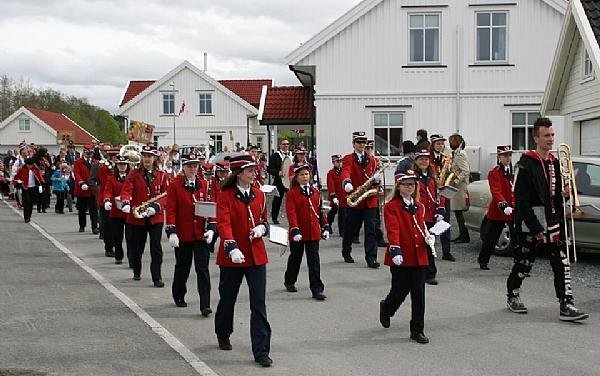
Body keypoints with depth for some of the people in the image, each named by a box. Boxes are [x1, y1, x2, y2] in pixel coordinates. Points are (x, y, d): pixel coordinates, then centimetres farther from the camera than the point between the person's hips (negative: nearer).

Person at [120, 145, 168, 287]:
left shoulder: (161, 175, 4)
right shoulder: (134, 174, 2)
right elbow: (126, 190, -11)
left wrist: (156, 206, -17)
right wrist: (126, 203, -32)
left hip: (156, 217, 0)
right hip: (137, 217, 1)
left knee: (156, 247, -8)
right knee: (137, 247, 12)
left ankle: (157, 277, -4)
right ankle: (136, 272, 34)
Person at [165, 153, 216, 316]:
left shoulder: (204, 185, 5)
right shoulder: (175, 185, -4)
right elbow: (171, 210, -7)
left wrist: (211, 228, -4)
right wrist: (171, 232, -14)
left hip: (201, 234, 1)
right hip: (183, 234, -1)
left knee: (202, 269, -5)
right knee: (182, 267, 14)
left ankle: (205, 305, -5)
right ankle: (179, 296, 37)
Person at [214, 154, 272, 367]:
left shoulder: (259, 195, 6)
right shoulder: (226, 196, -9)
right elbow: (223, 224, -21)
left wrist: (262, 228, -5)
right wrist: (232, 248, -36)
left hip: (256, 256, 3)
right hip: (232, 256, -3)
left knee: (259, 304, -3)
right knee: (227, 299, 16)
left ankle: (261, 351, -2)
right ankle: (223, 336, 42)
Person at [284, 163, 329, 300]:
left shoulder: (315, 192, 8)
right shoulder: (292, 193, -8)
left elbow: (320, 211, 14)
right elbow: (291, 213, -16)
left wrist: (325, 227, 11)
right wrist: (295, 231, -25)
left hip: (314, 232, 3)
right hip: (298, 233, -3)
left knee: (314, 261, -1)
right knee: (295, 258, 14)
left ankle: (316, 289, -2)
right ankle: (289, 282, 36)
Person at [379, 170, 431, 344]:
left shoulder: (419, 206, 13)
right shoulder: (391, 206, -7)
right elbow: (393, 230, -18)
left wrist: (427, 236, 2)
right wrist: (395, 249, -30)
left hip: (419, 256, 5)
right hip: (401, 257, -5)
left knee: (419, 294, 4)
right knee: (400, 291, 4)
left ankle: (417, 330, 11)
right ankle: (386, 309, 37)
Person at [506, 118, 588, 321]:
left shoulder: (555, 163, 11)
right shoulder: (526, 165, -11)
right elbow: (522, 201, -15)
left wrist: (565, 194, -3)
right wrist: (536, 229, -17)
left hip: (553, 225, 6)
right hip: (530, 225, -6)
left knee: (562, 265, -3)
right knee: (523, 264, 8)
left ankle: (566, 306, -3)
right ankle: (512, 296, 29)